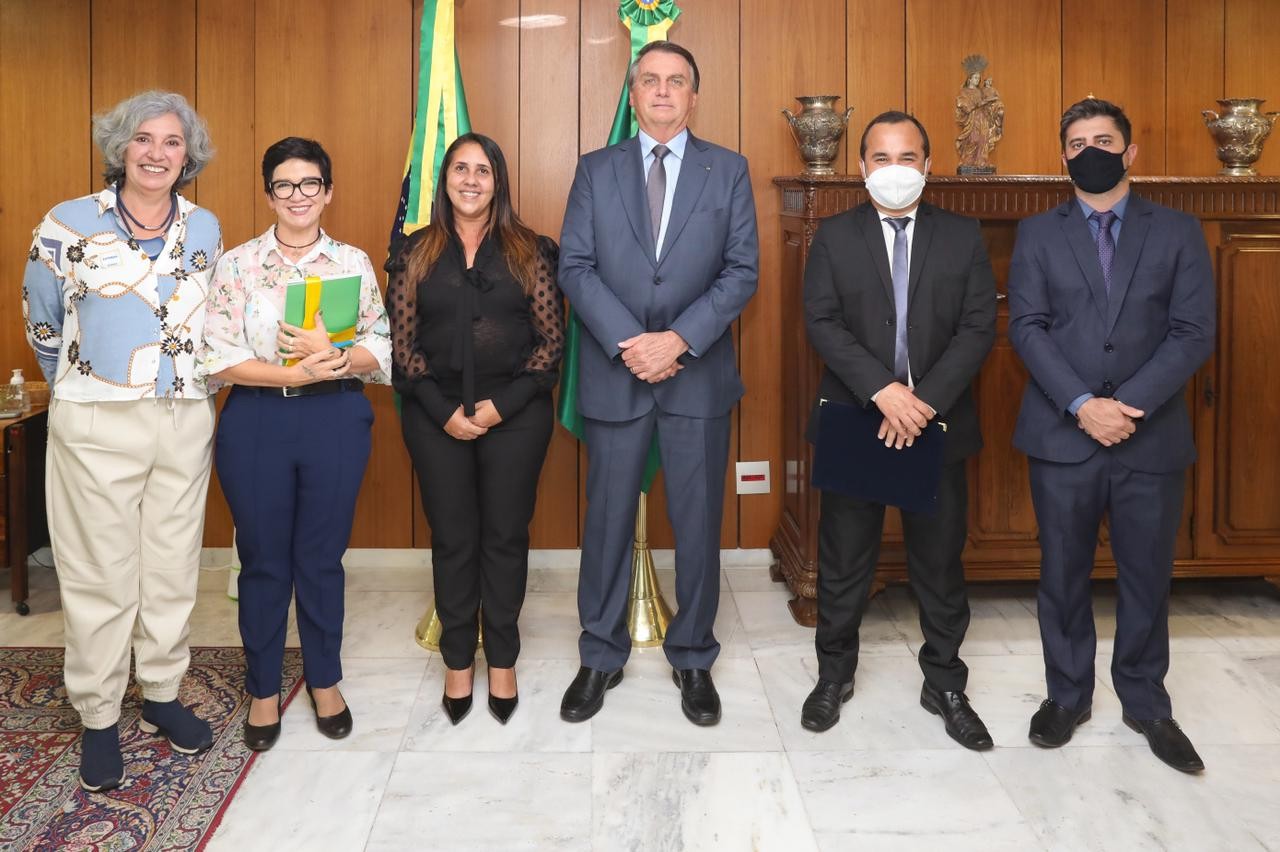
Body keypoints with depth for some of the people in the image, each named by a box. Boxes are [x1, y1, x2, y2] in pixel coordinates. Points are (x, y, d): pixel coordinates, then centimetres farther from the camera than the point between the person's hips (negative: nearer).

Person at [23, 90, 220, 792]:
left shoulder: (205, 229, 7)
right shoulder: (68, 224, -2)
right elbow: (43, 326, 8)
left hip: (186, 421, 3)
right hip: (97, 424, -3)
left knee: (173, 566, 11)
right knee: (99, 574, 3)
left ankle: (162, 694, 27)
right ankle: (98, 717, 17)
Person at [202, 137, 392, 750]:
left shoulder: (354, 262, 5)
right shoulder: (237, 263, 1)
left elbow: (382, 352, 0)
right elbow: (217, 356, -7)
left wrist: (334, 354, -19)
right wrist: (296, 372, -18)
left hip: (336, 420, 1)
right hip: (256, 423, 0)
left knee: (323, 557, 11)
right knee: (263, 560, 9)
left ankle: (325, 681, 29)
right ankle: (263, 688, 26)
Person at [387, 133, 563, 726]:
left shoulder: (529, 251, 3)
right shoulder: (416, 252, 6)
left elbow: (551, 337, -1)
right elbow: (401, 342, 2)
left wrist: (502, 405, -11)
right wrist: (444, 411, -9)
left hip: (515, 415, 0)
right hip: (437, 418, 1)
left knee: (506, 536, 6)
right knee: (452, 539, 7)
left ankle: (502, 660, 21)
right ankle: (458, 660, 22)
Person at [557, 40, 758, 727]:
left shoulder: (729, 170, 6)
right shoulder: (596, 170, 7)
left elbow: (742, 270, -1)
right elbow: (575, 267, -1)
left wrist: (679, 339, -14)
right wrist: (629, 344, -14)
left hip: (698, 374, 0)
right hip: (613, 374, 0)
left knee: (698, 523, 7)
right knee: (607, 520, 8)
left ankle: (692, 658, 24)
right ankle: (600, 656, 24)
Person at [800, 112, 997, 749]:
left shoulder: (963, 237, 5)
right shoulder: (834, 237, 3)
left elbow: (979, 327, -3)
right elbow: (822, 322, -7)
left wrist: (925, 399, -16)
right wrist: (883, 391, -19)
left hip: (939, 425, 1)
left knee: (940, 562, 10)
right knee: (843, 560, 9)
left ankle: (945, 685, 26)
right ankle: (834, 675, 27)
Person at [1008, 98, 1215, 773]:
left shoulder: (1178, 233, 5)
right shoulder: (1037, 234, 6)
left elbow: (1194, 333, -3)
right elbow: (1027, 329, -4)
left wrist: (1128, 405, -15)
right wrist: (1083, 405, -16)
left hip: (1151, 438, 0)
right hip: (1062, 435, 0)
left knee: (1147, 576, 9)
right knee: (1063, 574, 9)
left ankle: (1145, 702, 27)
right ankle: (1067, 694, 26)